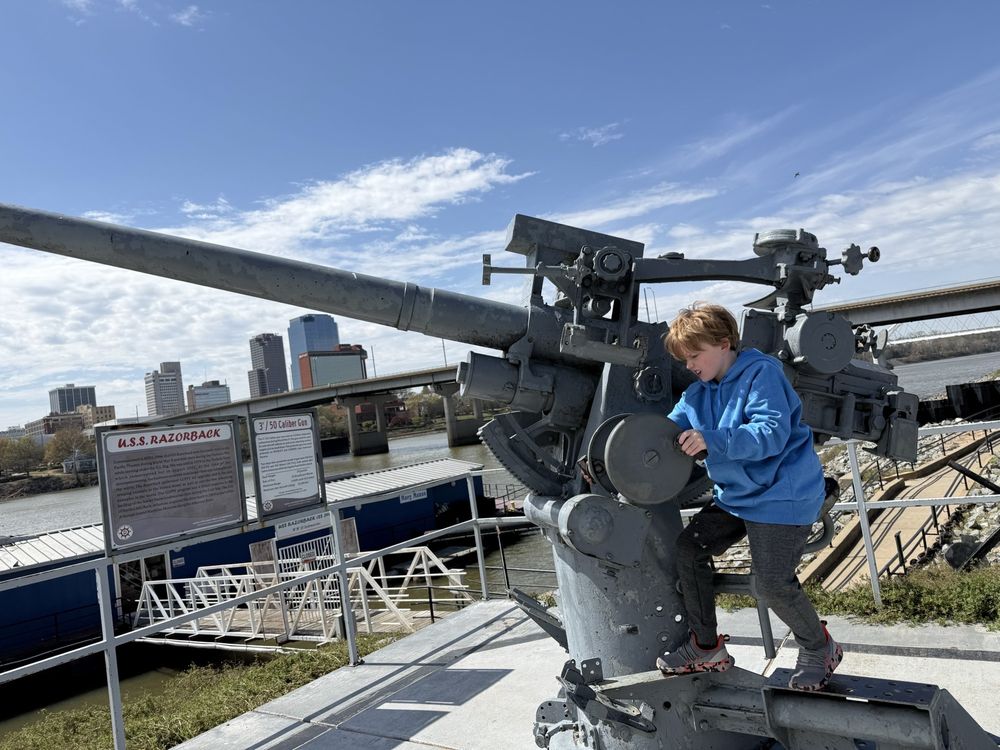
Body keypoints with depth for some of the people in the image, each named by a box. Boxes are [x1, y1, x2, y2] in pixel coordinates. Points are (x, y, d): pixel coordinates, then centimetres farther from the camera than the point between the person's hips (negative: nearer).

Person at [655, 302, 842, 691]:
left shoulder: (762, 373, -18)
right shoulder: (698, 394, 7)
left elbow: (772, 433, -29)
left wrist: (711, 440, -40)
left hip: (782, 496, -9)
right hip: (734, 495, 9)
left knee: (773, 583, -10)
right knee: (688, 548, 3)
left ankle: (819, 648, 23)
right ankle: (706, 647, 18)